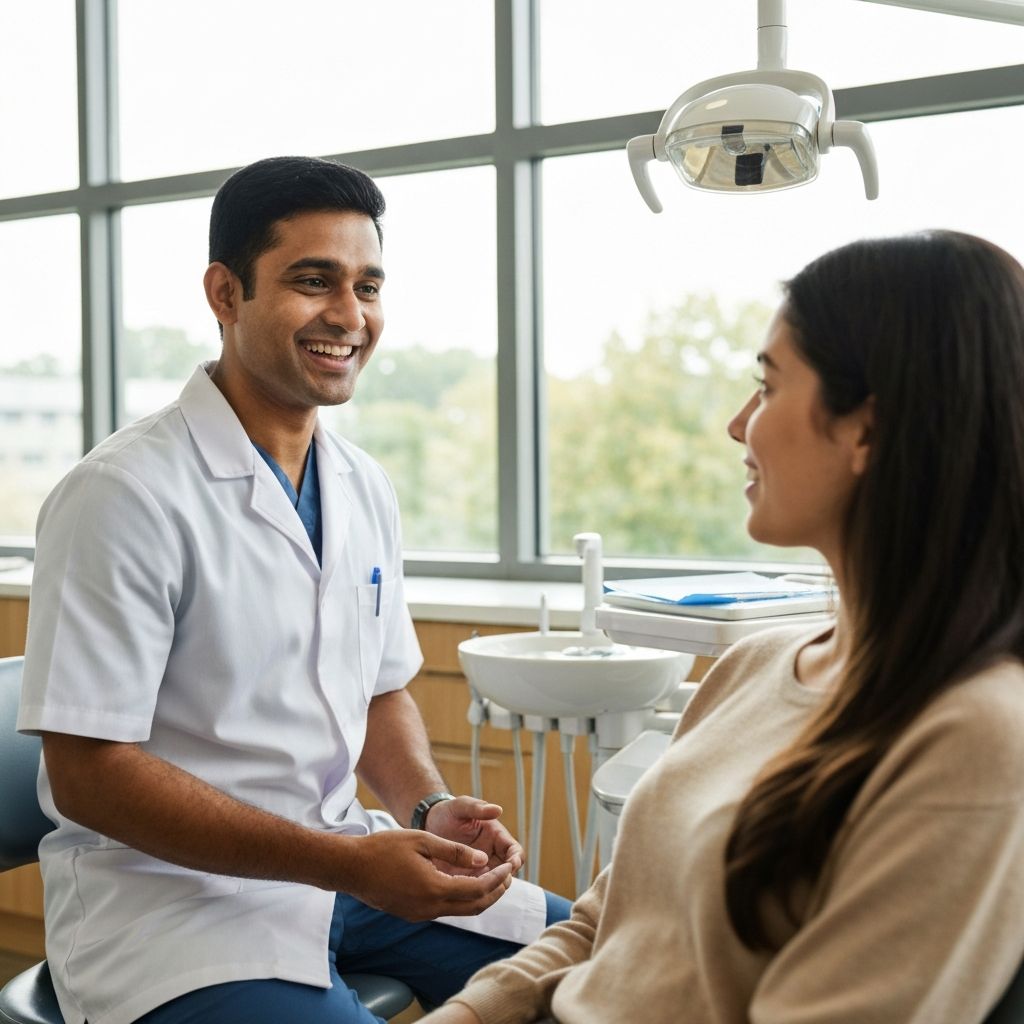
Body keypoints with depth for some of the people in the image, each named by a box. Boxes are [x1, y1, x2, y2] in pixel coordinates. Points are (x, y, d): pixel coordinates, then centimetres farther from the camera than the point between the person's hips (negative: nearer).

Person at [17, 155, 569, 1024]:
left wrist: (430, 810, -7)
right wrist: (344, 863, -24)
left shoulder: (365, 489, 6)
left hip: (342, 862, 7)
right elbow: (88, 772, -18)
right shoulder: (125, 496, -17)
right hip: (168, 895, -7)